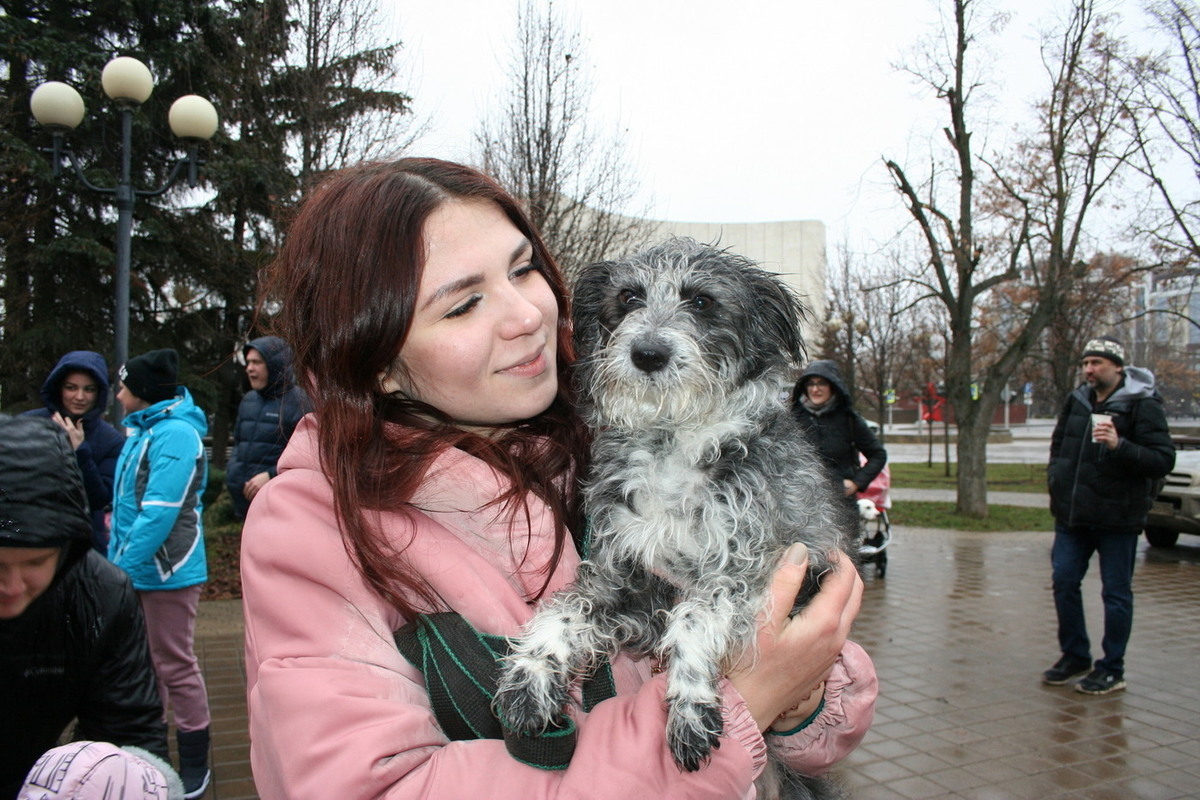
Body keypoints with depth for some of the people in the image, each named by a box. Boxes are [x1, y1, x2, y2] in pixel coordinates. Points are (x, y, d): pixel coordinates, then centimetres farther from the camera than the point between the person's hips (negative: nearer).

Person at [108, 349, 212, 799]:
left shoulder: (174, 434, -18)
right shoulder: (143, 431, 14)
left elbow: (160, 511, -24)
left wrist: (123, 564, -21)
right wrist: (120, 559, 11)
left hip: (165, 571, -10)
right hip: (137, 569, 10)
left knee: (175, 667, 0)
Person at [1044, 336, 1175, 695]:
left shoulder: (1143, 405, -9)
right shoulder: (1076, 401, 9)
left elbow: (1164, 460, -16)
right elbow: (1058, 445, 24)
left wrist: (1119, 445, -30)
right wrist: (1056, 478, 9)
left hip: (1117, 517, -6)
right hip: (1072, 514, 6)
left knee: (1116, 592, 4)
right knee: (1064, 583, 8)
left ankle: (1111, 670, 15)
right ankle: (1075, 656, 24)